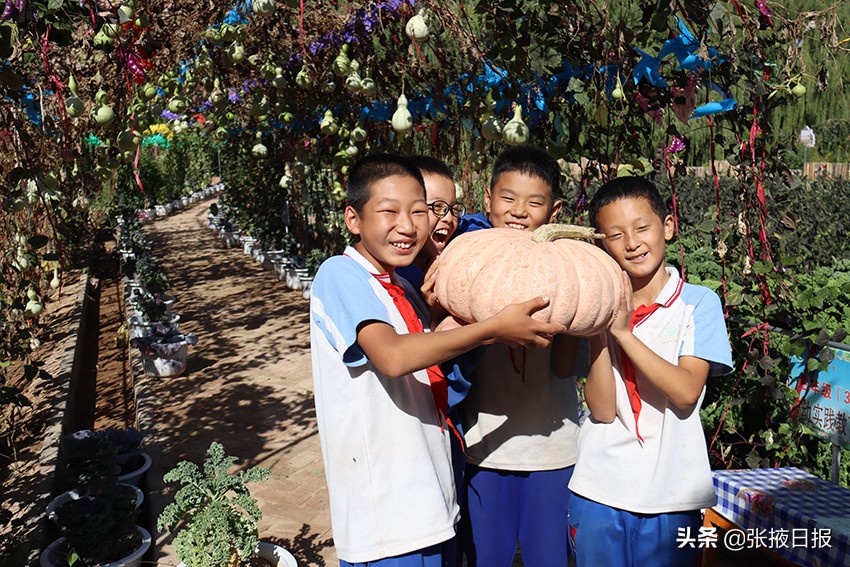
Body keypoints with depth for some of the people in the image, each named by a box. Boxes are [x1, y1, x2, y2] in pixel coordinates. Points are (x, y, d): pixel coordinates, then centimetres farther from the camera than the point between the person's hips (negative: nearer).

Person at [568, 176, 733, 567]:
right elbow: (602, 409, -7)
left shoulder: (699, 302, -4)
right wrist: (597, 328, -17)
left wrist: (623, 331, -20)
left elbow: (686, 393, -16)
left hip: (671, 497, -2)